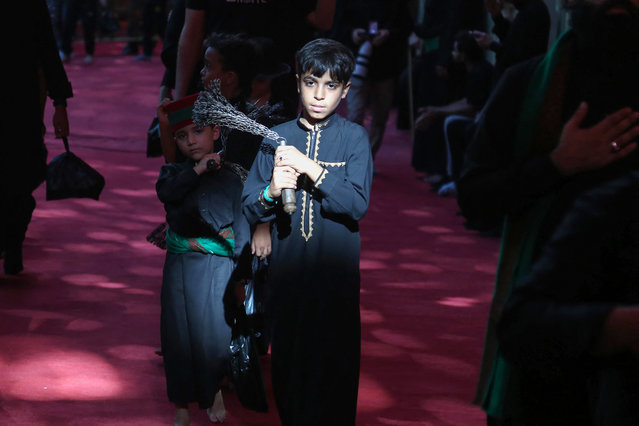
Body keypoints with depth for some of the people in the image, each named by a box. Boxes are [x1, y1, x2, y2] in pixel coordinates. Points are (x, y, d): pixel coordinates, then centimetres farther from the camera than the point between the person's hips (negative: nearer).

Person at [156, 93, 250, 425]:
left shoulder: (230, 180, 0)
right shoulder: (174, 173, 6)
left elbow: (241, 229, 0)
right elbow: (165, 192, -18)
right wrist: (196, 170, -27)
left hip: (217, 270, -1)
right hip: (179, 268, 2)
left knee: (213, 334, -1)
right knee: (179, 334, 2)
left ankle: (214, 392, 27)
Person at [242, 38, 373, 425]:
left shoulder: (354, 138, -2)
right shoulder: (277, 138, 5)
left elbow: (358, 205, -14)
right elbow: (249, 208, 4)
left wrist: (311, 168, -22)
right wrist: (271, 192, -18)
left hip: (337, 274, -2)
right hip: (287, 268, 2)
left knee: (334, 366, 3)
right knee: (287, 360, 10)